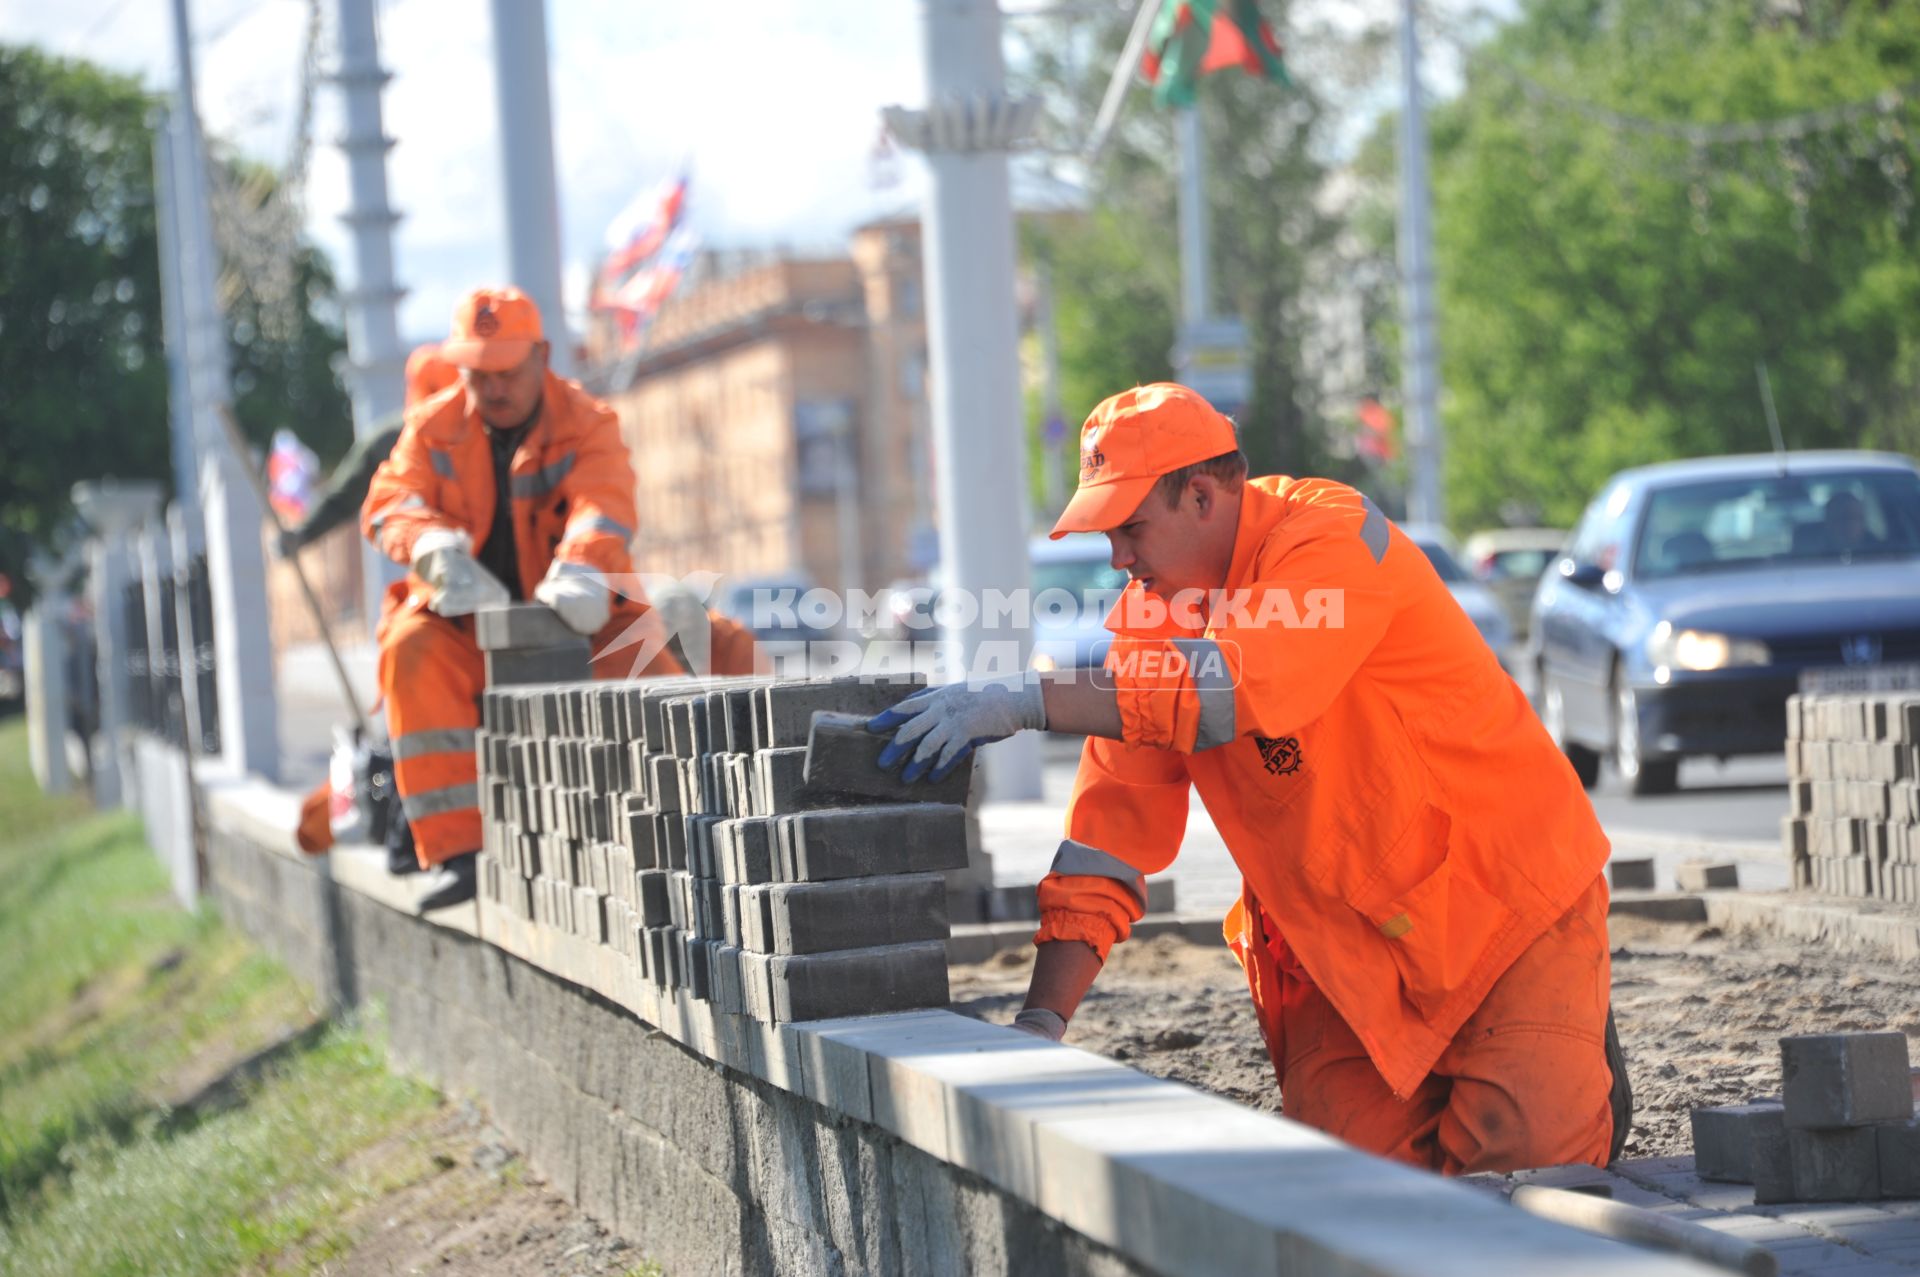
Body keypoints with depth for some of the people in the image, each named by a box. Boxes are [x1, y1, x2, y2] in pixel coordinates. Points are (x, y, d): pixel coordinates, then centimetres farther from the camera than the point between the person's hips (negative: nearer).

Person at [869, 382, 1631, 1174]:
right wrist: (1042, 1022, -15)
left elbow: (1226, 689, -39)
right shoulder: (1153, 610, -2)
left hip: (1505, 902, -5)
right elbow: (1111, 831, -5)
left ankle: (1573, 1039, 14)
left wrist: (1022, 701, -40)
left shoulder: (1334, 538, -22)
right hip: (1350, 941, 6)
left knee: (1526, 1142, -18)